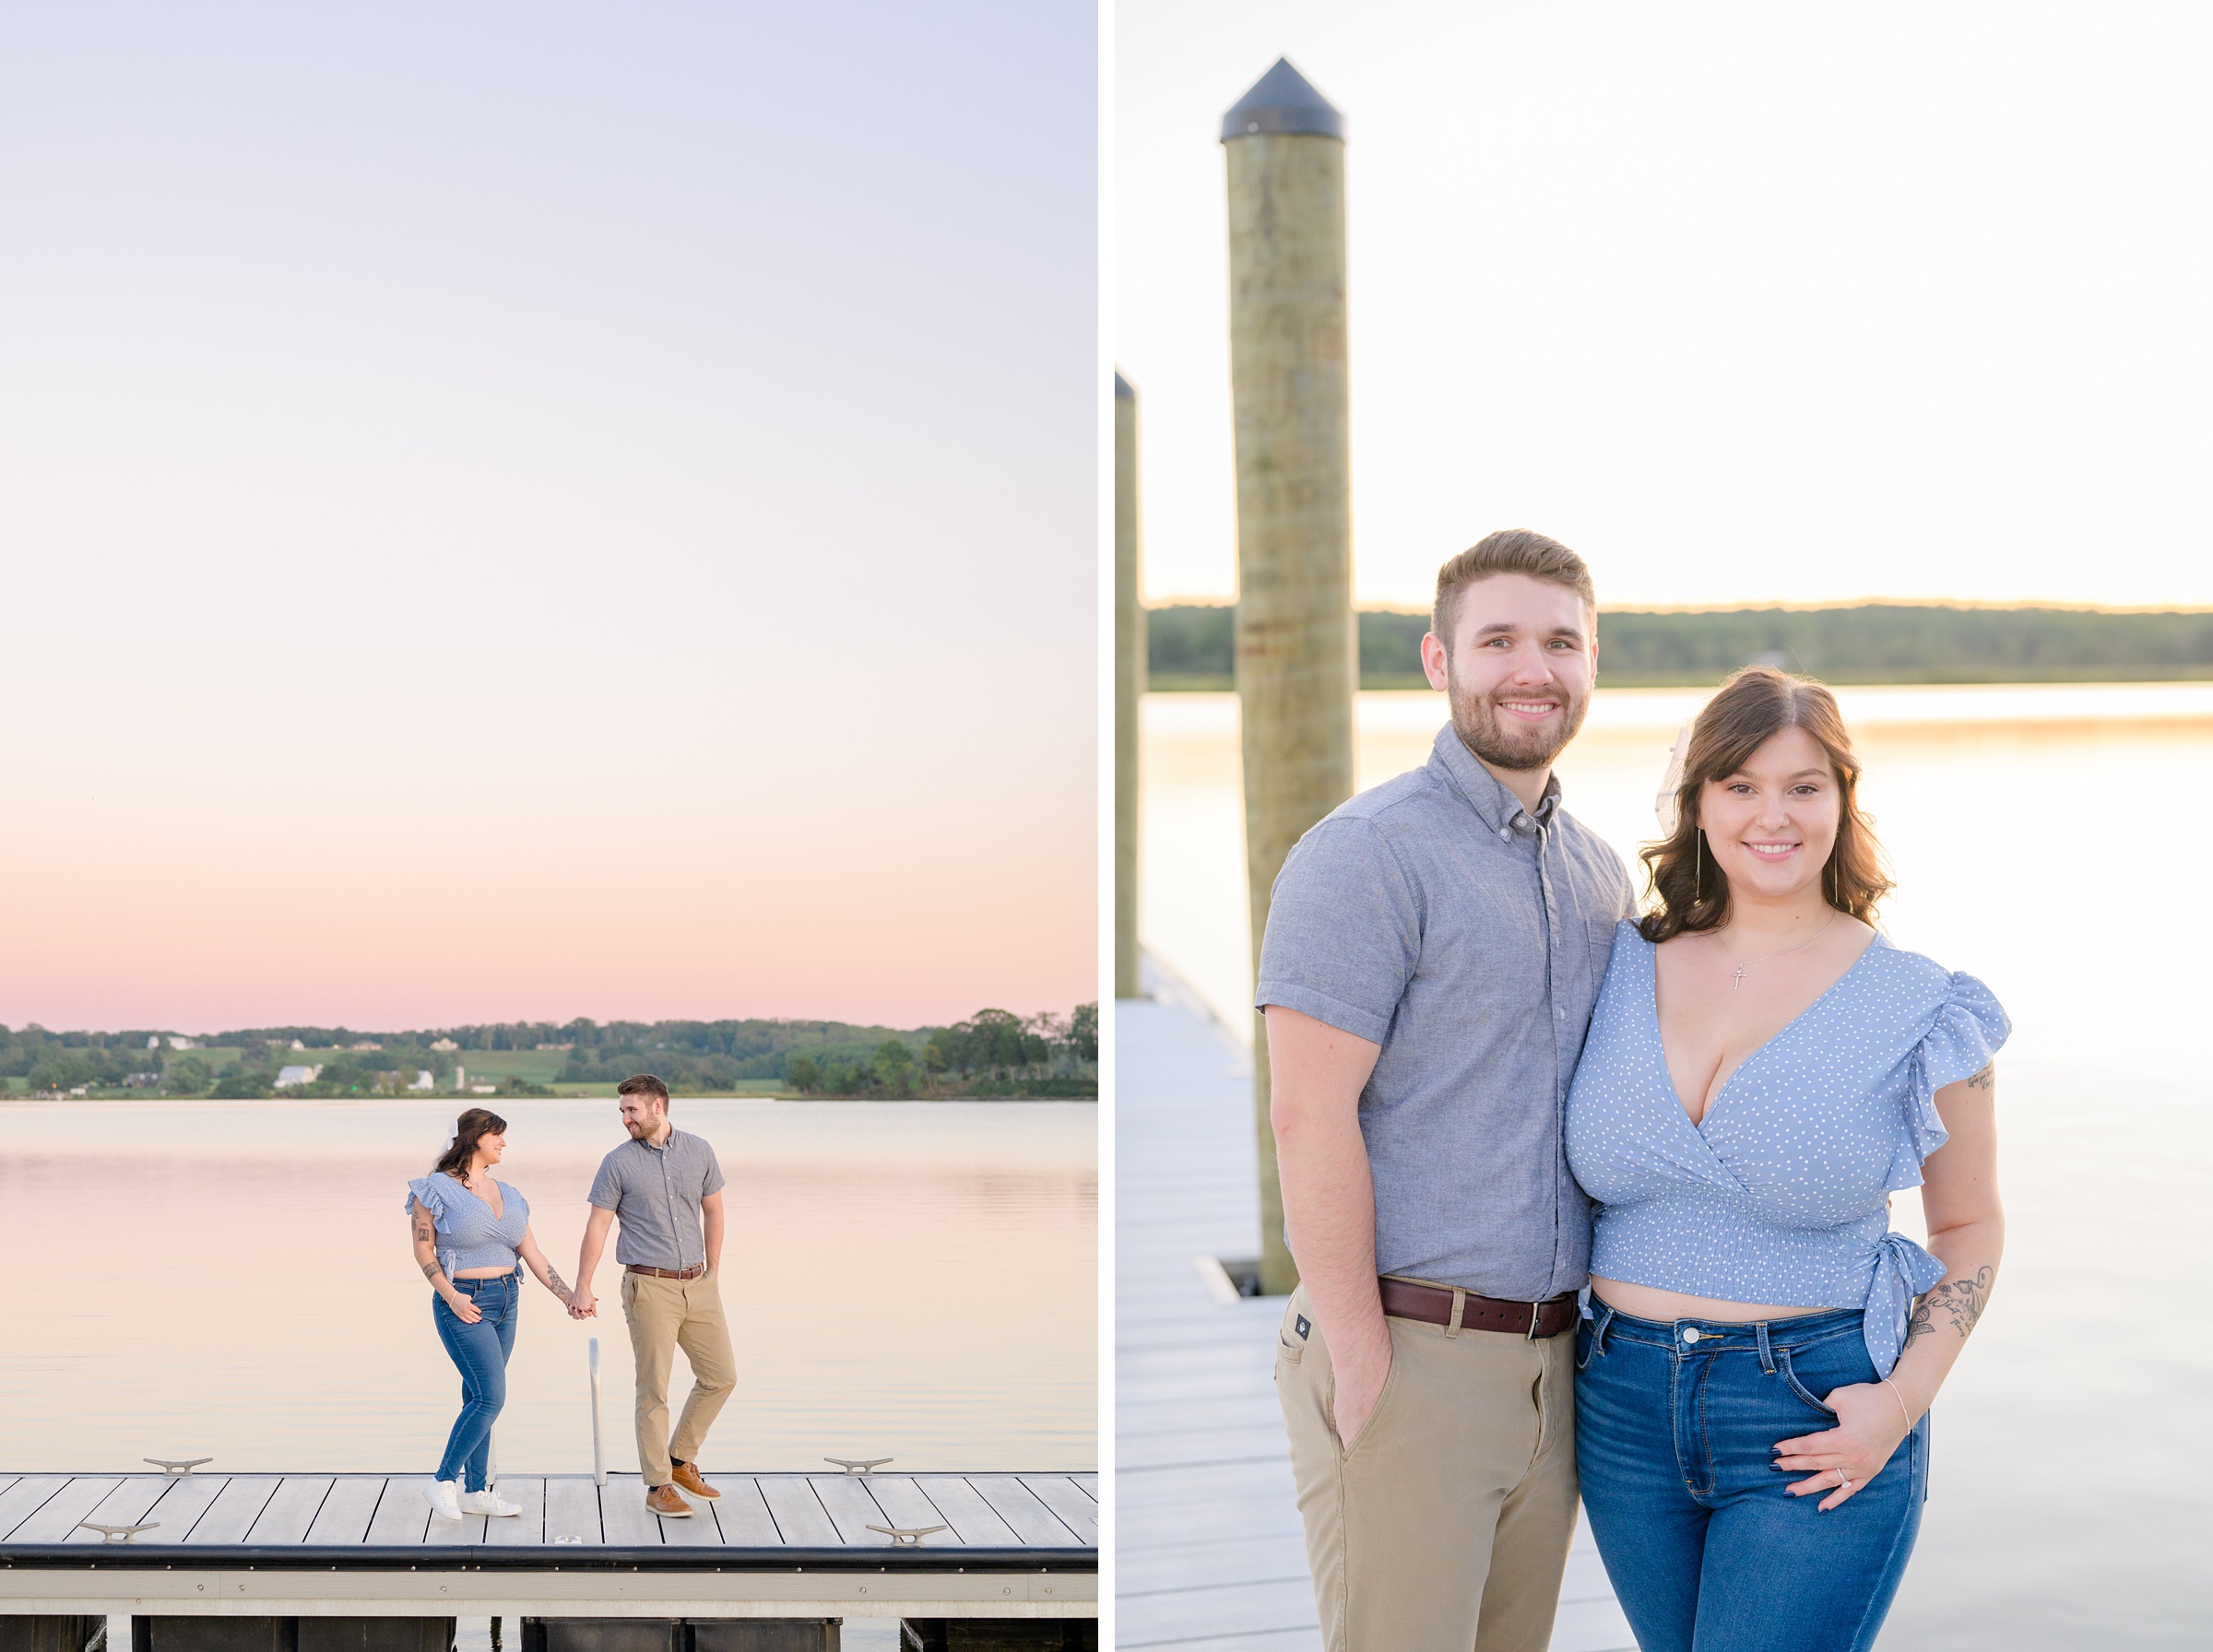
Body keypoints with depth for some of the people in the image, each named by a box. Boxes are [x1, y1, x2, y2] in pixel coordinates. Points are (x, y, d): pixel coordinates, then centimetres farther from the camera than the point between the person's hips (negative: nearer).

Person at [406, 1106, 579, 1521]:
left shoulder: (507, 1195, 11)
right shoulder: (437, 1189, -6)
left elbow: (532, 1254, 10)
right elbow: (423, 1250, -6)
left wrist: (568, 1297, 3)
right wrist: (451, 1297, -16)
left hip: (506, 1301, 6)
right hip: (464, 1304, -6)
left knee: (480, 1397, 9)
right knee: (491, 1396, -14)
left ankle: (475, 1490, 15)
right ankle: (443, 1481, -2)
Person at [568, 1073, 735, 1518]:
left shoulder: (699, 1152, 6)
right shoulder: (618, 1163, -3)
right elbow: (597, 1226, -3)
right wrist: (583, 1289, -6)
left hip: (698, 1284, 4)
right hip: (650, 1287, -4)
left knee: (720, 1376, 7)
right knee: (654, 1389, -2)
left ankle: (681, 1460, 23)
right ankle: (658, 1486, 6)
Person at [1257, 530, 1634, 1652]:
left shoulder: (1600, 875, 13)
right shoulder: (1367, 854, -11)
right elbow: (1309, 1117, -16)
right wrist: (1363, 1371, -18)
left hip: (1551, 1368, 7)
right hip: (1408, 1356, -7)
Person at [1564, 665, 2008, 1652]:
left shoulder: (1920, 1012, -5)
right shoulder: (1625, 968, 3)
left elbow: (1969, 1226, 5)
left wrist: (1903, 1402, -8)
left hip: (1818, 1429, -4)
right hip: (1627, 1413, 4)